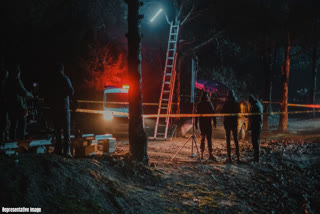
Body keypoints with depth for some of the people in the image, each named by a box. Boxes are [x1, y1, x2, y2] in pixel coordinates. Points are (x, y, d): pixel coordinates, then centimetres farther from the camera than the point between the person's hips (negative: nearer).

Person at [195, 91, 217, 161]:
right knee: (209, 139, -6)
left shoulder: (199, 104, 5)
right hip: (208, 123, -4)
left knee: (202, 139, 12)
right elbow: (213, 113, -8)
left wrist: (196, 123, 12)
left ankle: (202, 155, 10)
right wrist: (214, 122, -3)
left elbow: (197, 114, 7)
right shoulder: (209, 103, -5)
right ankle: (210, 154, -14)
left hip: (201, 123, 4)